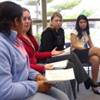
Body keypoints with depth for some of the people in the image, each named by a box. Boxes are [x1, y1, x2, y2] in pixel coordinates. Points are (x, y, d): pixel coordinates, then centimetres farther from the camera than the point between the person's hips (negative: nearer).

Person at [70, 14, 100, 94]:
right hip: (77, 53, -6)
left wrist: (93, 49, -7)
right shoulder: (74, 32, 0)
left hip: (86, 53, 6)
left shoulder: (87, 32, 20)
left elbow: (91, 44, 18)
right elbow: (74, 45, -11)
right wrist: (92, 49, -19)